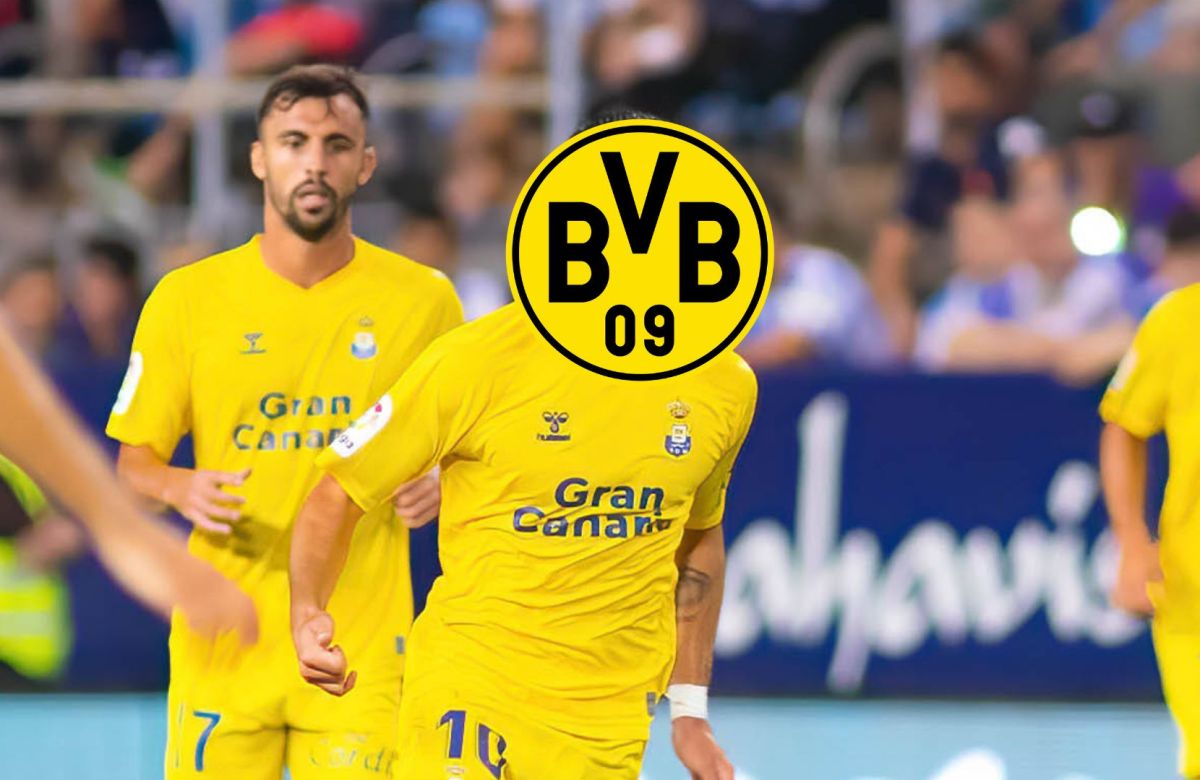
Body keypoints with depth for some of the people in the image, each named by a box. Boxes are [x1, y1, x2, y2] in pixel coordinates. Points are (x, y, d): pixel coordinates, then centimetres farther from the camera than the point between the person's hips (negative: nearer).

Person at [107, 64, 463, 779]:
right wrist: (181, 490, -14)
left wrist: (441, 486, -10)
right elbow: (135, 460, 8)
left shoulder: (423, 299, 3)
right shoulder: (187, 298, 3)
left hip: (362, 653, 0)